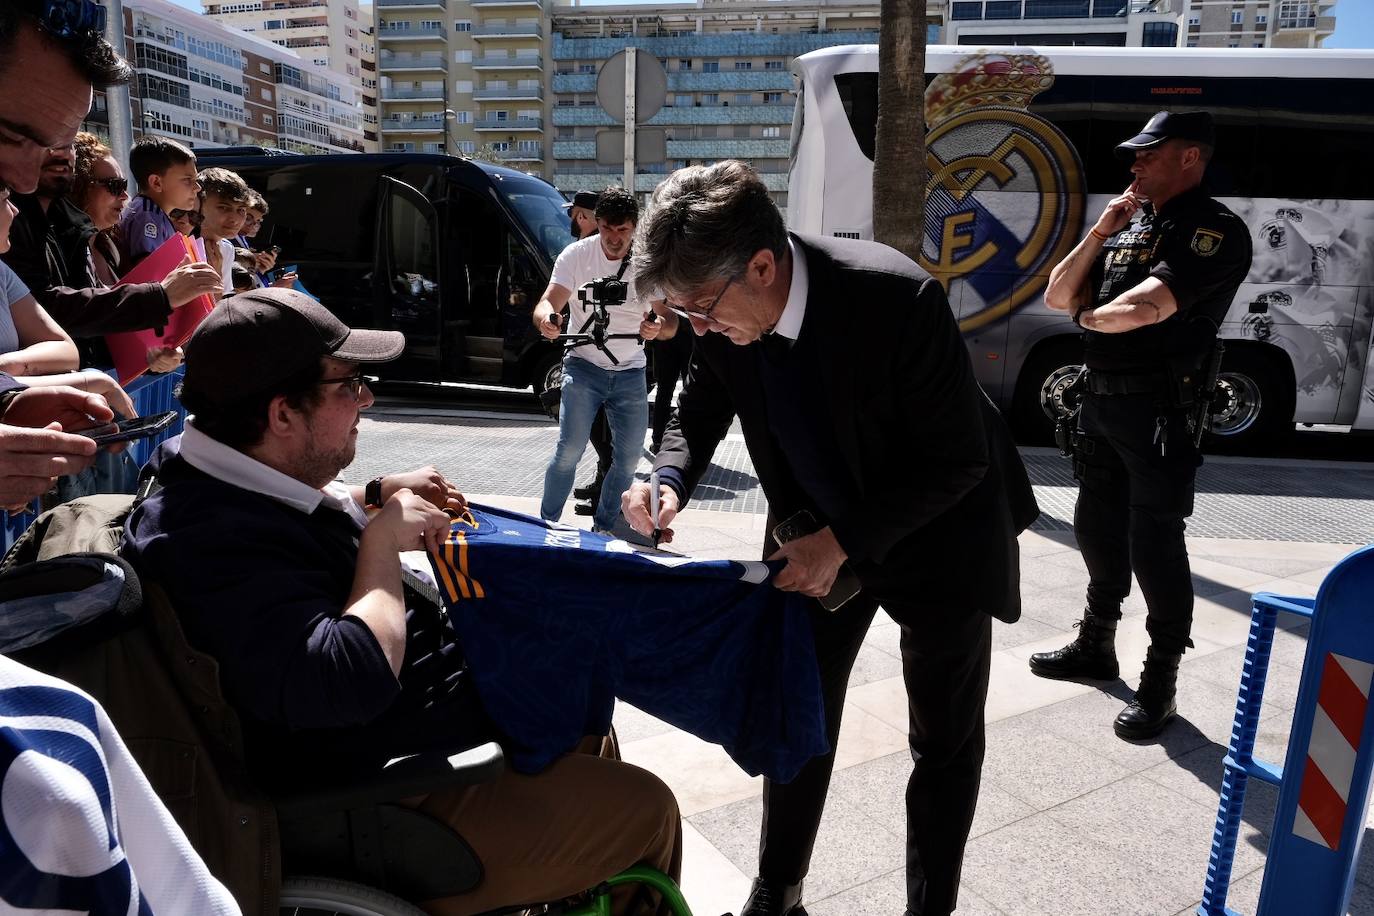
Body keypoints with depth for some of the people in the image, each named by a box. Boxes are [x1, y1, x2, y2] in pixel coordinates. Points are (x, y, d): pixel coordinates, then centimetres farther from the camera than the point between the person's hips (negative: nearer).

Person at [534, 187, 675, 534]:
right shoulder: (577, 255, -9)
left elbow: (670, 322, -11)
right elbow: (547, 303, -15)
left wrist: (658, 327, -37)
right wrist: (546, 319, -41)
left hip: (630, 372, 3)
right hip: (583, 366, -2)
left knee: (628, 458, 3)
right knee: (570, 451, -14)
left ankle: (602, 529, 22)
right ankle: (546, 524, 4)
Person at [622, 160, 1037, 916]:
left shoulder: (898, 299, -33)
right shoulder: (721, 306, -17)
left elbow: (957, 463, -23)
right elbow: (699, 412, 1)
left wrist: (843, 543, -27)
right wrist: (670, 481, -19)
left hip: (937, 532, -4)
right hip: (819, 534, 4)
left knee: (945, 741, 10)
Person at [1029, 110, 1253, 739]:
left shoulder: (1214, 231, -10)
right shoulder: (1130, 223, 15)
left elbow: (1145, 307, -25)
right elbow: (1057, 296, 11)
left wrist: (1088, 316, -5)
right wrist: (1099, 232, -1)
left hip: (1160, 409, -8)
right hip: (1100, 398, 8)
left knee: (1154, 541, -4)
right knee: (1097, 527, 18)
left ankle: (1160, 685, 10)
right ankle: (1097, 644, 36)